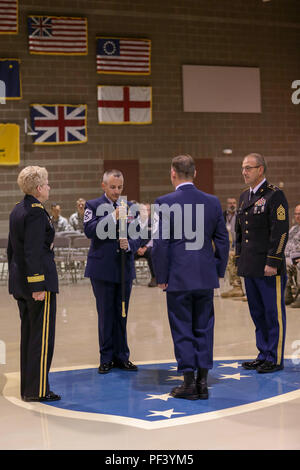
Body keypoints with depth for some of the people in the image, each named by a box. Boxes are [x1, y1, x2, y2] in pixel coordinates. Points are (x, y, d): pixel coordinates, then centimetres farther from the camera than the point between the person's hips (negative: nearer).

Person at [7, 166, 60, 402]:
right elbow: (34, 251, -21)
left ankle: (27, 387, 20)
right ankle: (37, 389, 2)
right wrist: (38, 286, -21)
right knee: (42, 335, -2)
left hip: (20, 281, 9)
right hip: (39, 279, -9)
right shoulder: (36, 211, -16)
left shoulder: (17, 210, 12)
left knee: (28, 334, 14)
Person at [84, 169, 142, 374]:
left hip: (125, 268, 3)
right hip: (102, 269, -3)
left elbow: (138, 236, 8)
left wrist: (129, 245, -13)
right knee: (106, 315, 3)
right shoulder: (93, 206, 0)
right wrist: (113, 217, -21)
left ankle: (121, 356, 18)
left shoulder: (130, 207, 10)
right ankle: (106, 357, 13)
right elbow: (89, 230, -15)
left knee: (122, 314, 9)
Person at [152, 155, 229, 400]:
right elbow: (222, 240, 7)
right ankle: (203, 382, 14)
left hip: (178, 277, -3)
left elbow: (159, 243, -9)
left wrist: (161, 276, -1)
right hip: (206, 277, 4)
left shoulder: (164, 203, -8)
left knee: (182, 330, 5)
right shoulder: (212, 202, 4)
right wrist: (218, 271, 15)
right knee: (204, 328, 11)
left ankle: (189, 382, 8)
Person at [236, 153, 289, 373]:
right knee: (257, 313, 13)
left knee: (274, 313, -1)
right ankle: (264, 355, 23)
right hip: (250, 268, 8)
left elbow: (280, 232, -15)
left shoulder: (275, 196, -9)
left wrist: (272, 262, -18)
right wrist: (240, 258, 16)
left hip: (268, 268, -8)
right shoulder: (244, 197, 16)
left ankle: (275, 359, 7)